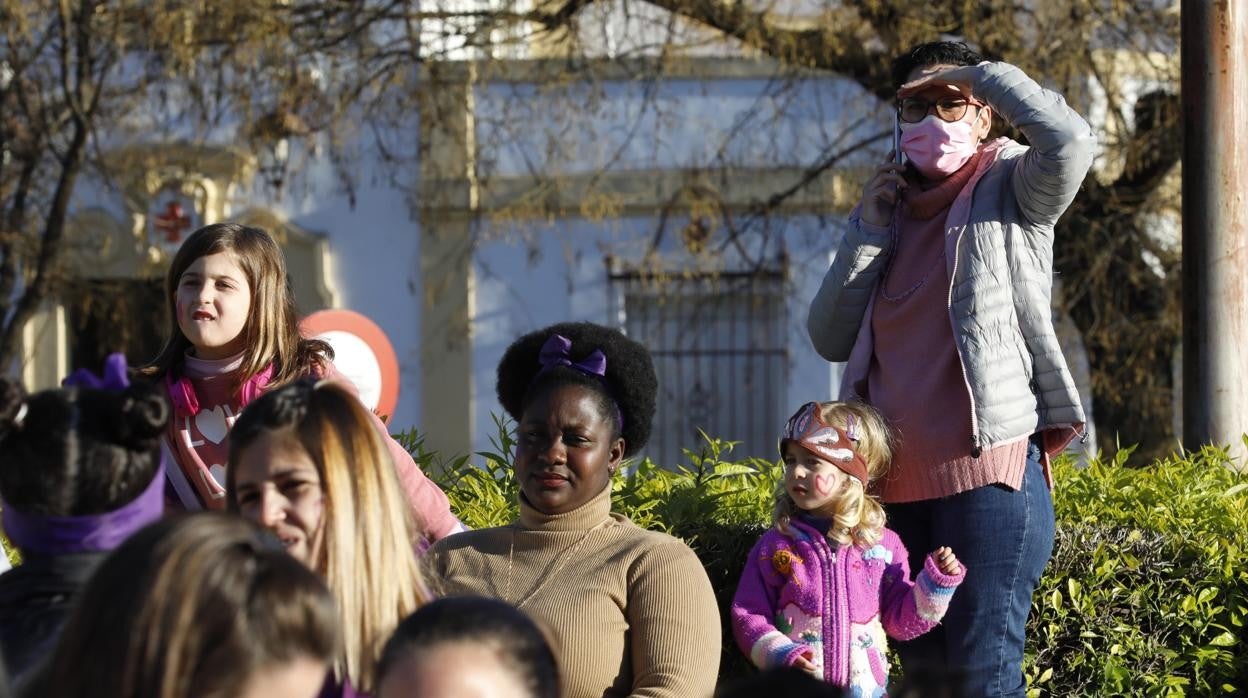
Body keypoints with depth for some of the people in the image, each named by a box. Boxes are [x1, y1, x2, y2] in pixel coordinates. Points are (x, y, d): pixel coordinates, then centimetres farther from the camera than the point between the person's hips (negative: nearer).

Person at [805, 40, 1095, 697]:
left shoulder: (1009, 193, 1)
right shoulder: (885, 212, 16)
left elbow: (1071, 141, -22)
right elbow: (830, 339, 8)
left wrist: (984, 75, -10)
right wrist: (869, 229, -1)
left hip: (989, 470, -6)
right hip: (897, 481, 6)